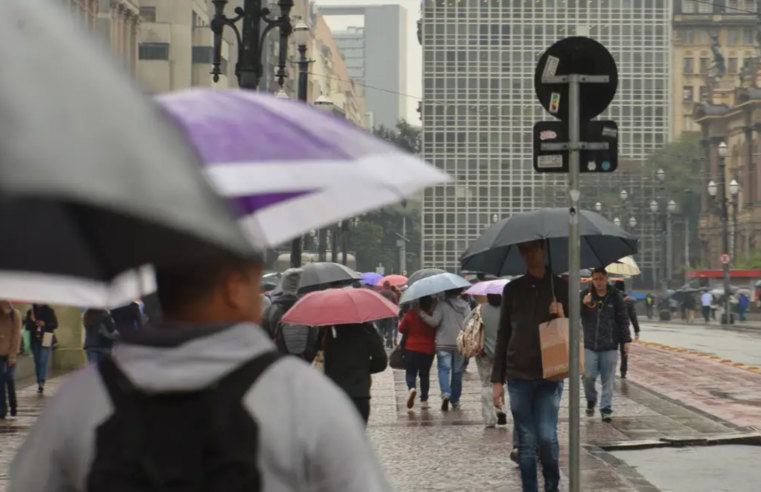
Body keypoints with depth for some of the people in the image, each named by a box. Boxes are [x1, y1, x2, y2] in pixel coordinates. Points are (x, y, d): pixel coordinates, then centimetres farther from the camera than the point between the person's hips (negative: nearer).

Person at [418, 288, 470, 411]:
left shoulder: (442, 305, -8)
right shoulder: (465, 305, 5)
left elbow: (434, 322, -14)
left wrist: (421, 313, -10)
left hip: (443, 344, -3)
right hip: (460, 344, 3)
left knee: (444, 369, -3)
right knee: (457, 372, 11)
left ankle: (445, 393, -28)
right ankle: (455, 401, 17)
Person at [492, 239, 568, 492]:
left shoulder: (561, 287, 4)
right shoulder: (512, 289, 8)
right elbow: (503, 336, 9)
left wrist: (562, 317, -15)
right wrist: (497, 380, 5)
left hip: (550, 375, -1)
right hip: (518, 376, 1)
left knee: (547, 436, -10)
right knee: (526, 441, 2)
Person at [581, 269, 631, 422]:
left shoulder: (615, 297, 2)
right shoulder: (585, 295, 2)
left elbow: (623, 320, 5)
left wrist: (626, 341, 0)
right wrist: (583, 304, -21)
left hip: (610, 346, 0)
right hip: (590, 345, 0)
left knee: (608, 380, 0)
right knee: (588, 376, -5)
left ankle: (606, 409, 7)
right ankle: (591, 401, 22)